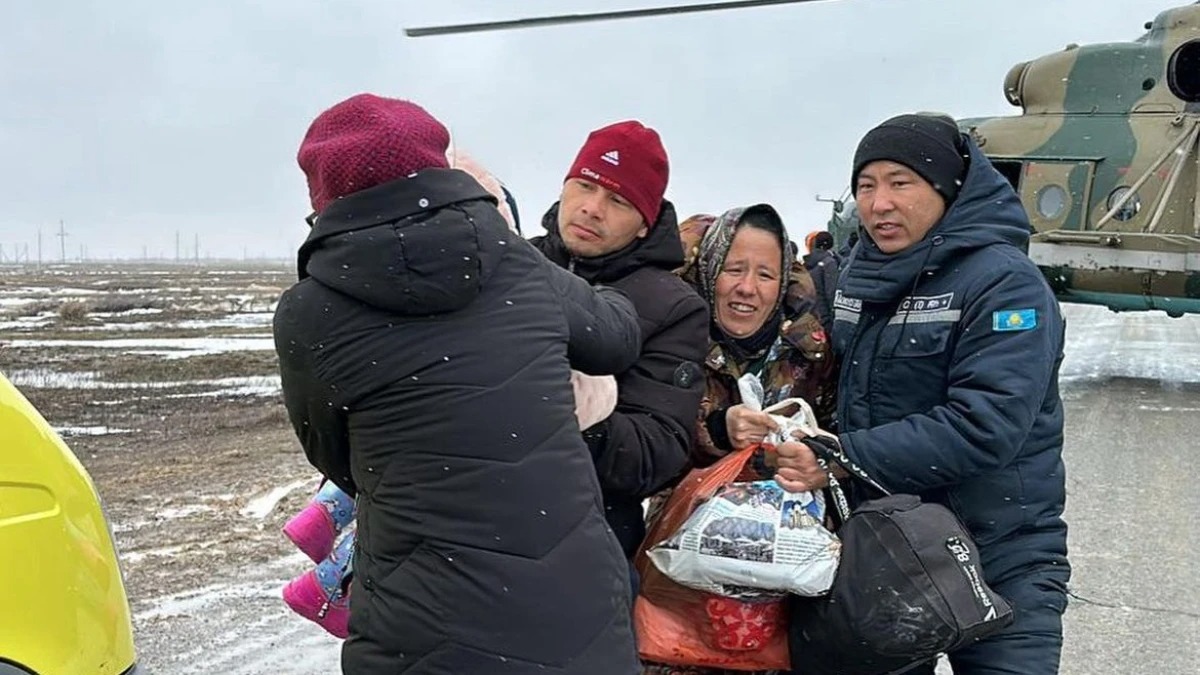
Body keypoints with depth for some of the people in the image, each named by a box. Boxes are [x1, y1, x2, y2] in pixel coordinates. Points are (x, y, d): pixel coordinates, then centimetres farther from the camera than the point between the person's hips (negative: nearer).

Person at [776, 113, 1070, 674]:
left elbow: (984, 427, -28)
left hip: (998, 563, -6)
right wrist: (807, 446, 0)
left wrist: (844, 460, -29)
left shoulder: (1004, 283, -17)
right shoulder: (859, 275, 5)